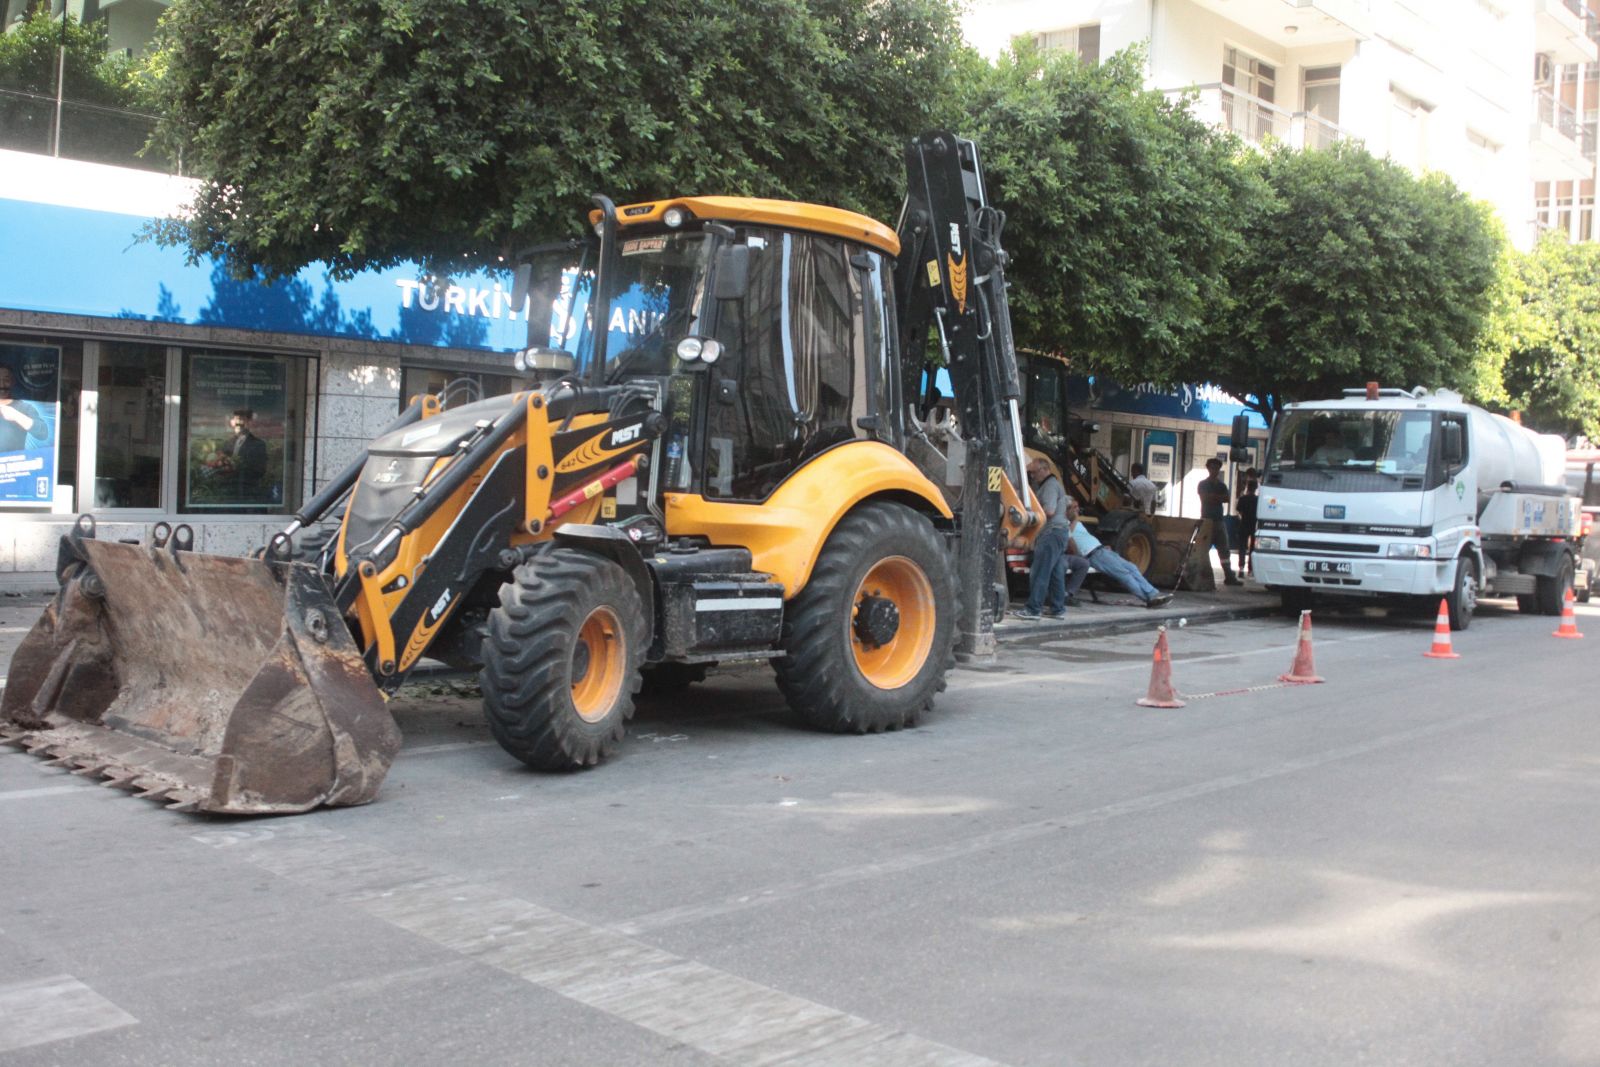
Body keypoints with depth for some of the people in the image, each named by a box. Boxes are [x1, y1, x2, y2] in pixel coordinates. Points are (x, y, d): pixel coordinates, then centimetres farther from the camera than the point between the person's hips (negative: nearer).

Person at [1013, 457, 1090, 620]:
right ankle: (1057, 608, 13)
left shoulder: (1050, 485, -10)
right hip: (1057, 533, 11)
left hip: (1052, 533, -11)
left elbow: (1049, 511, -19)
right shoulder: (1053, 484, 23)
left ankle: (1033, 609, -14)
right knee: (1056, 572, 10)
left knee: (1039, 572, -12)